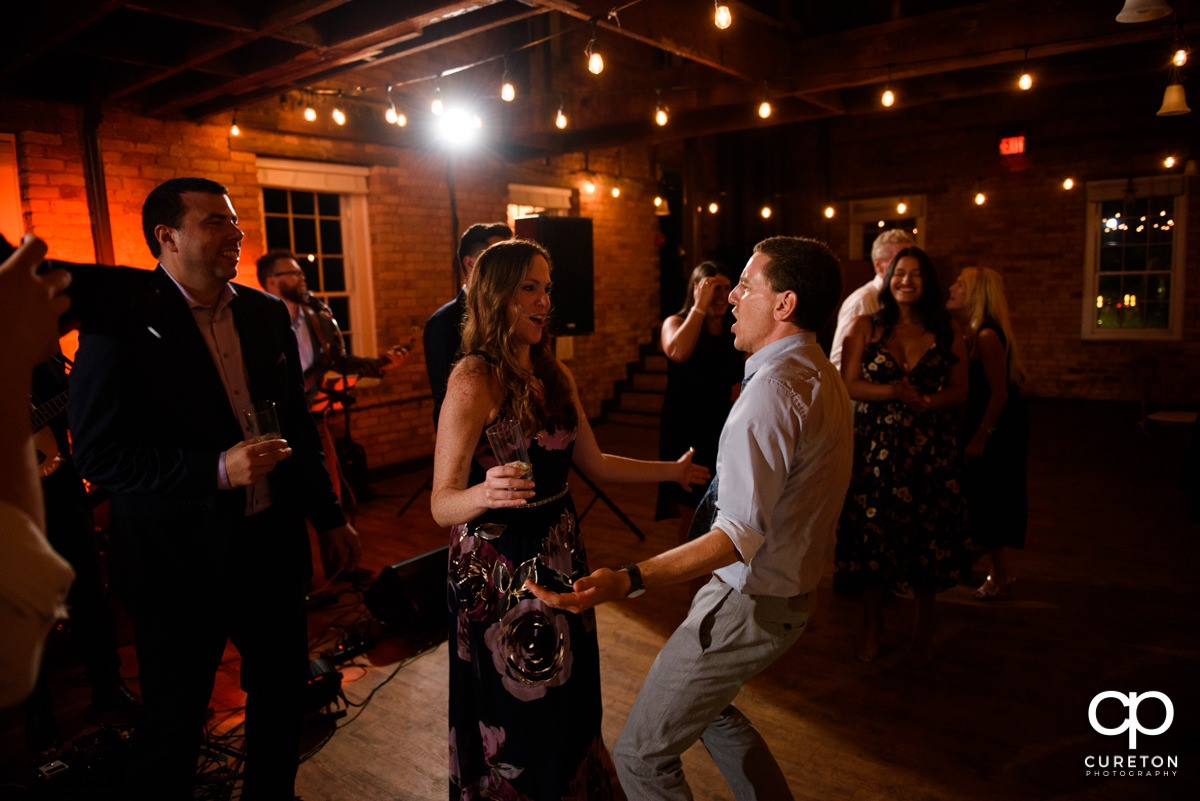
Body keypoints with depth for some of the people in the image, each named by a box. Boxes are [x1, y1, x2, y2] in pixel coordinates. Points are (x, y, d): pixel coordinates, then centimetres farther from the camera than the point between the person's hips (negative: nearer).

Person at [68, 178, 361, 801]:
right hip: (180, 557, -5)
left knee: (282, 688, 19)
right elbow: (98, 454, -14)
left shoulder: (268, 313, 5)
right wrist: (217, 468, -25)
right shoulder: (123, 322, -11)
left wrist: (328, 516, 14)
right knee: (173, 722, 12)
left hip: (270, 539, 5)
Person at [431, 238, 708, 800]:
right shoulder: (473, 381, -18)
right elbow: (442, 504, -21)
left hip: (558, 553, 7)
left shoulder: (553, 374, 5)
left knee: (565, 700, 20)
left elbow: (594, 463, 10)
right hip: (498, 564, -6)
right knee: (515, 710, 11)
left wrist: (673, 471, 14)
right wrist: (485, 493, -42)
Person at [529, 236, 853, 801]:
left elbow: (742, 532, -33)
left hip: (747, 602, -10)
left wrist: (629, 580, -43)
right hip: (792, 589, 10)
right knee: (706, 704, 31)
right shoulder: (821, 374, 7)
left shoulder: (772, 389, -26)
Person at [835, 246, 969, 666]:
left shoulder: (946, 332, 7)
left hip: (930, 451, 1)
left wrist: (926, 402, -16)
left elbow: (960, 390, 3)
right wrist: (894, 392, -17)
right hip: (875, 449, -1)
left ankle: (923, 626, 25)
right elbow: (848, 384, -3)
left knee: (928, 535, 3)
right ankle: (871, 623, 24)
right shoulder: (866, 327, 4)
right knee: (872, 533, 3)